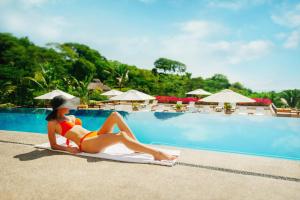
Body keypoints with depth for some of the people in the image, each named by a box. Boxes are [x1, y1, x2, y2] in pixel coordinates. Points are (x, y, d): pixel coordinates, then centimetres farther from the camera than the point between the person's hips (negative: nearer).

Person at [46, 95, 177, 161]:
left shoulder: (70, 117, 25)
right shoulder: (52, 123, 7)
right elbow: (53, 145, 3)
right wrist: (67, 148, -11)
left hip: (95, 135, 8)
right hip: (86, 143, -8)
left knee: (115, 115, -13)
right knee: (121, 136, -32)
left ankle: (138, 145, -15)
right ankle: (156, 153, -33)